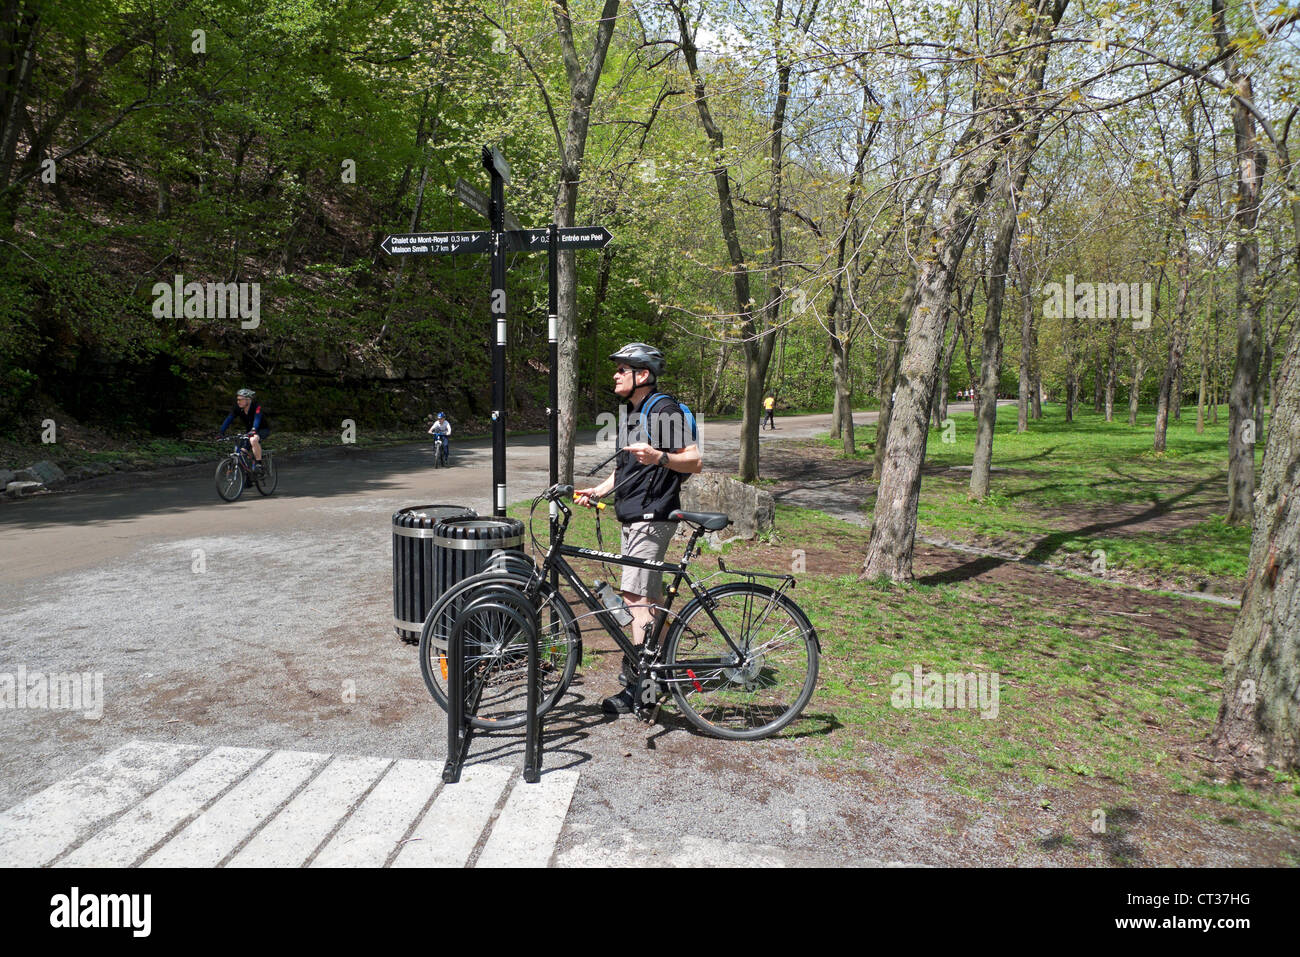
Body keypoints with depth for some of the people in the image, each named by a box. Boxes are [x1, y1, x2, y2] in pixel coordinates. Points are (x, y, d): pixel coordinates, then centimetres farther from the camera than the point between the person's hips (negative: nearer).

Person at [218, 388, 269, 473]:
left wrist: (253, 430, -59)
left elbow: (257, 418, -41)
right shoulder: (237, 408, -12)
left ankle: (259, 464, -26)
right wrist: (222, 432, -31)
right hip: (249, 430, 6)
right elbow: (229, 419, -19)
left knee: (253, 439, -37)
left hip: (263, 429, -6)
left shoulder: (256, 406, -26)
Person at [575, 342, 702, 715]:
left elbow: (695, 461, -18)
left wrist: (658, 456, -35)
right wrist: (598, 490, 13)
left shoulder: (664, 411, -13)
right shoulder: (632, 413, 17)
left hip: (652, 517, -10)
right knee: (650, 595, 15)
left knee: (636, 596, -12)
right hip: (633, 516, 10)